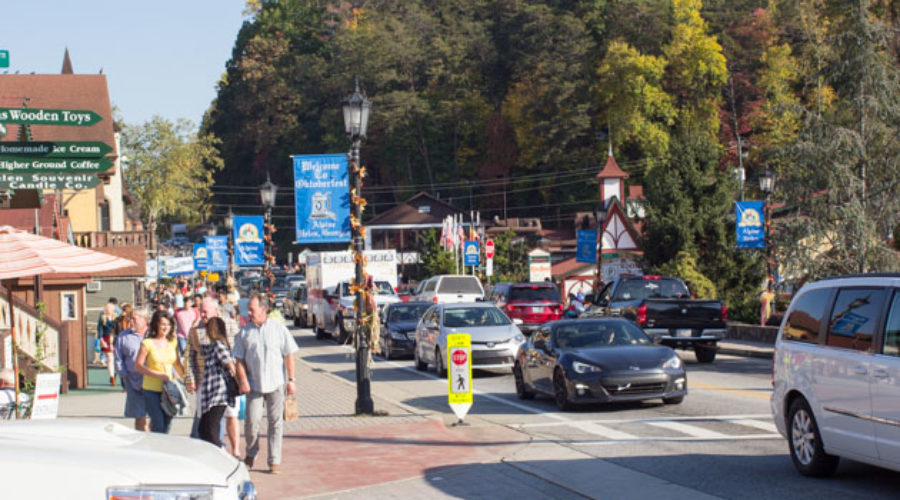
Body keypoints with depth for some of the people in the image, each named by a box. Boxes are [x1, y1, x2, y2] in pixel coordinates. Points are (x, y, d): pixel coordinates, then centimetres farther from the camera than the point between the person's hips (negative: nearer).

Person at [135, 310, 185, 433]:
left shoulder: (172, 342, 8)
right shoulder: (147, 343, -7)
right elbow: (138, 366, -8)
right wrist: (159, 375, -17)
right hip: (152, 390, -5)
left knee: (166, 426, 6)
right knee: (158, 426, -11)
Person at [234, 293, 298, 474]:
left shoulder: (278, 328, 0)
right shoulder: (245, 331, 3)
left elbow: (289, 355, 3)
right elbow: (239, 359, 5)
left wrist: (291, 380, -1)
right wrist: (243, 380, -8)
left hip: (276, 384, -1)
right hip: (254, 384, 1)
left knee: (276, 422, 2)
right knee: (251, 421, -3)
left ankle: (275, 461, 10)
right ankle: (251, 454, 22)